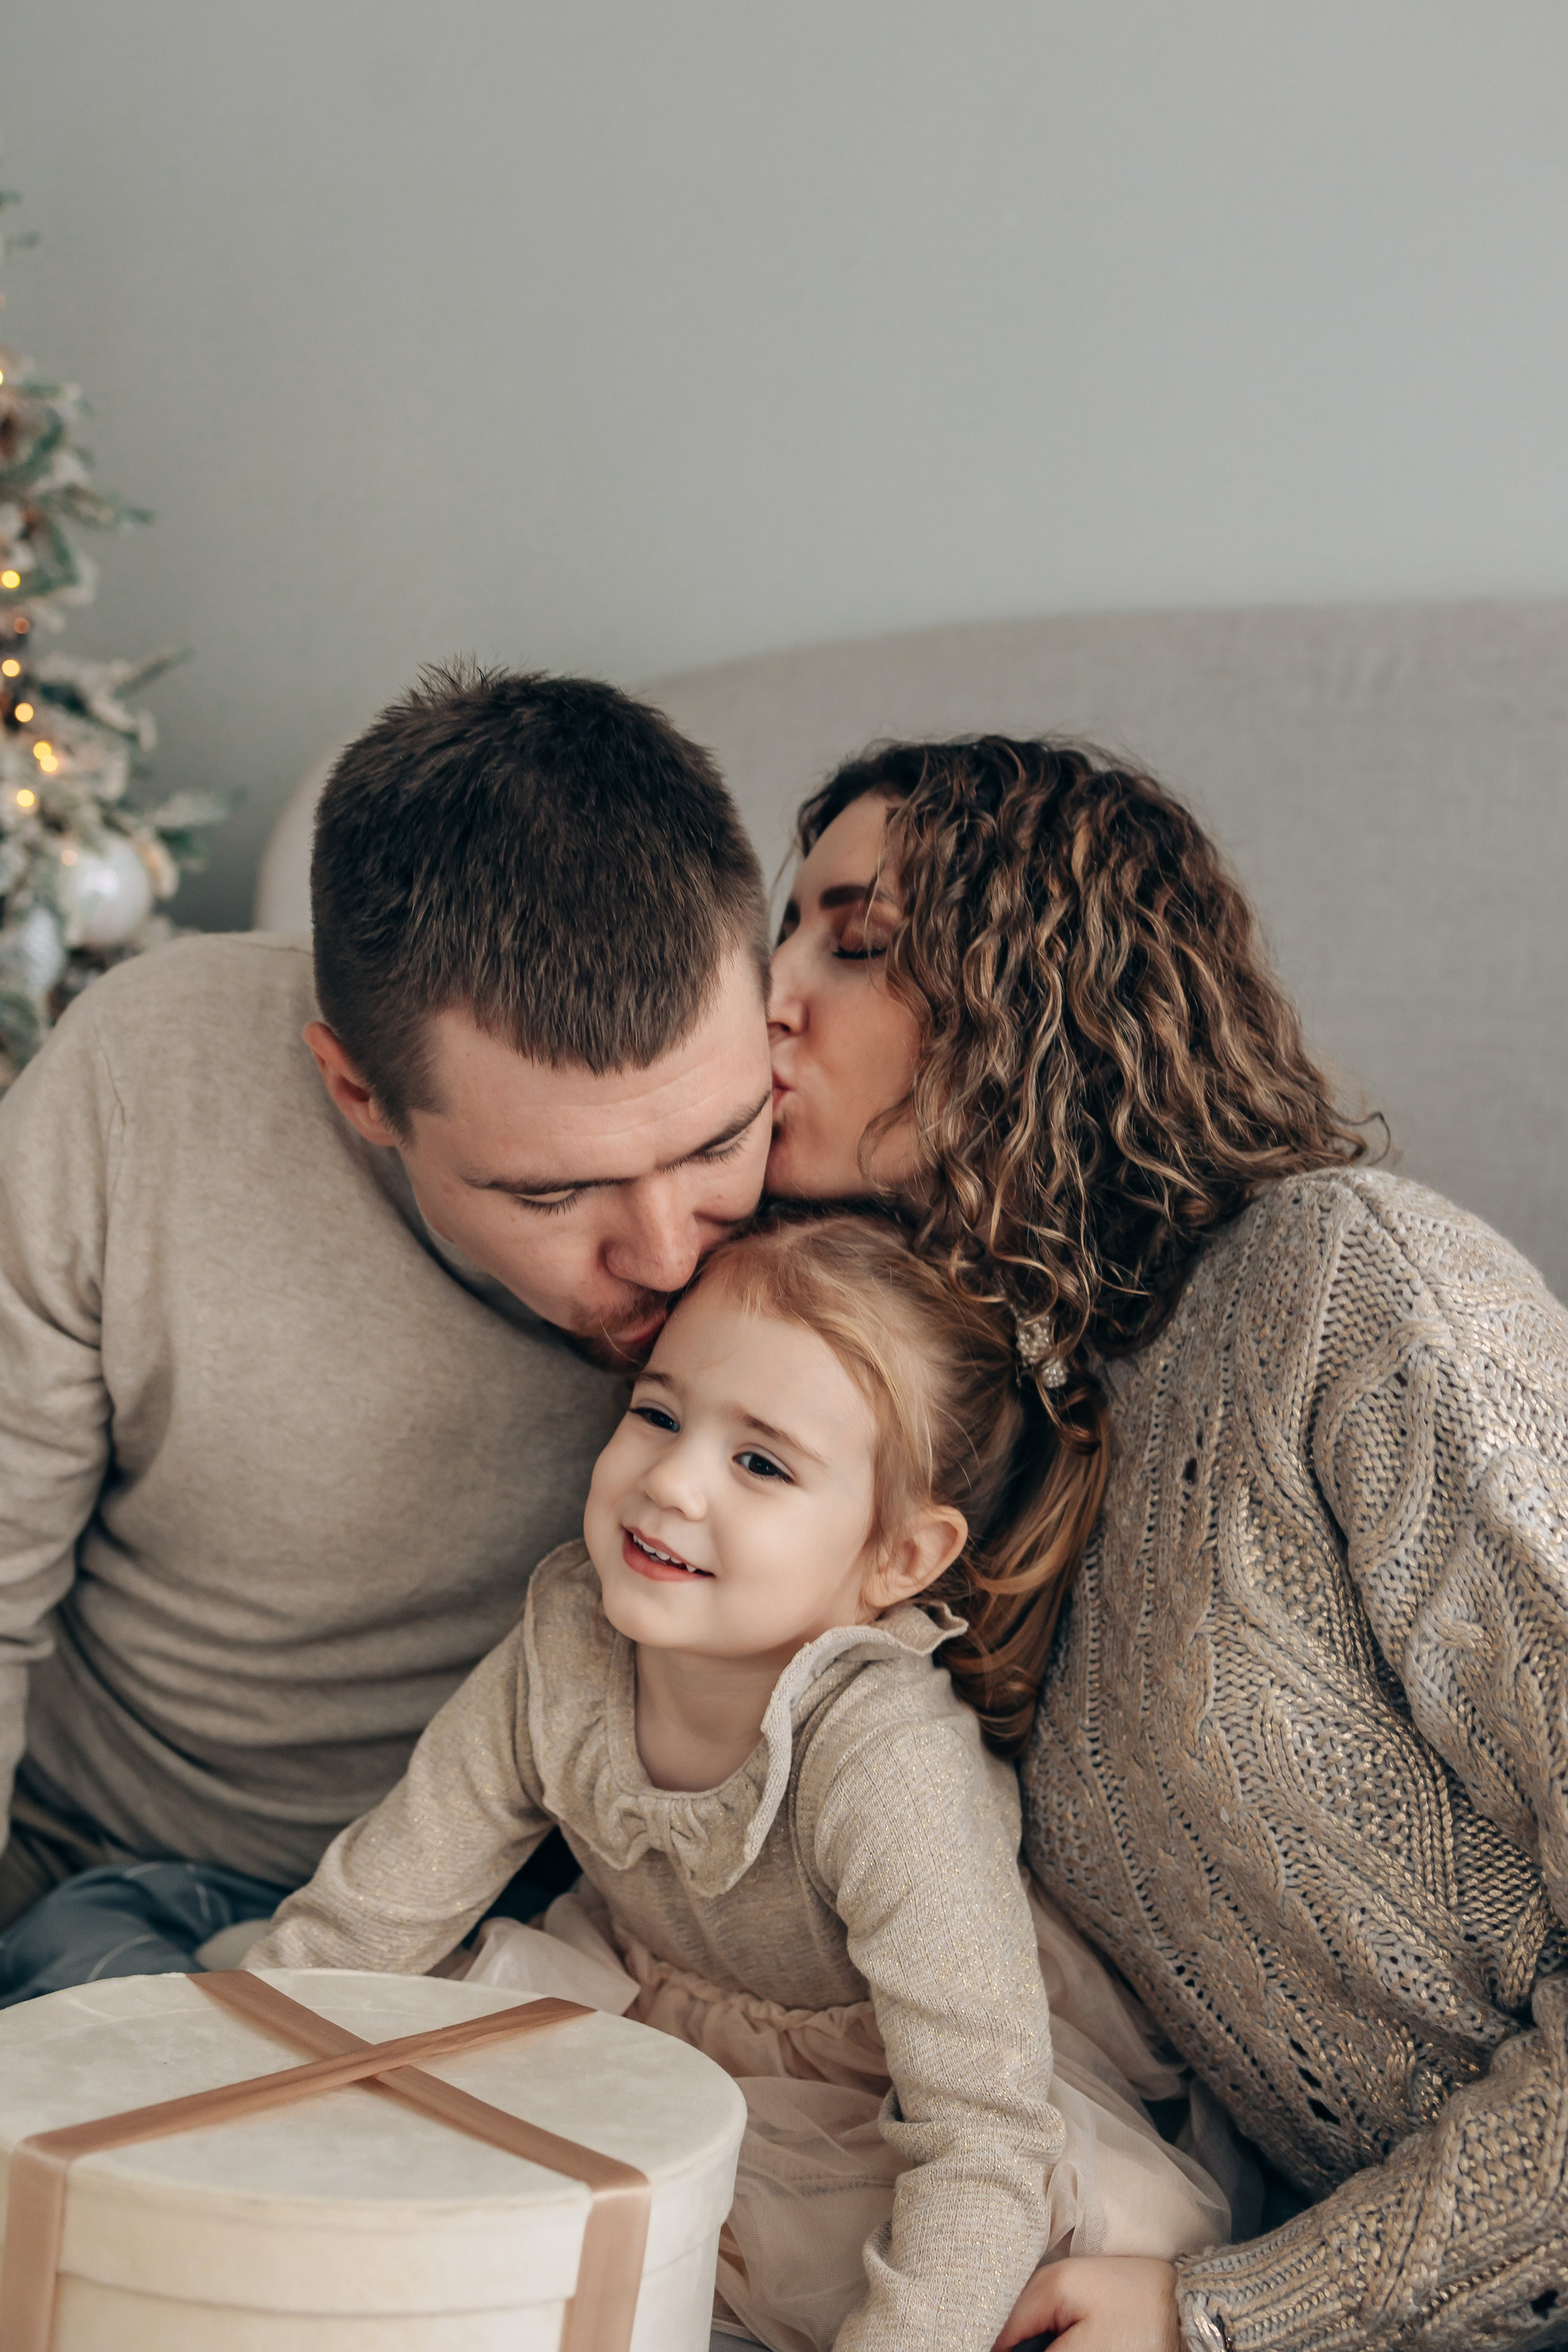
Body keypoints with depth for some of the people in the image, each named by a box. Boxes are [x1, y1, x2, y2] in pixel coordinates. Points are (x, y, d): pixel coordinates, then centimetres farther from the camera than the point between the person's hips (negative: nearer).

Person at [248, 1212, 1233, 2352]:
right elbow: (371, 1911, -10)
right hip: (657, 2027, 5)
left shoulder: (890, 1763, -37)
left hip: (873, 2097, -4)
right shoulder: (568, 1643, -21)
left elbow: (984, 2139, -39)